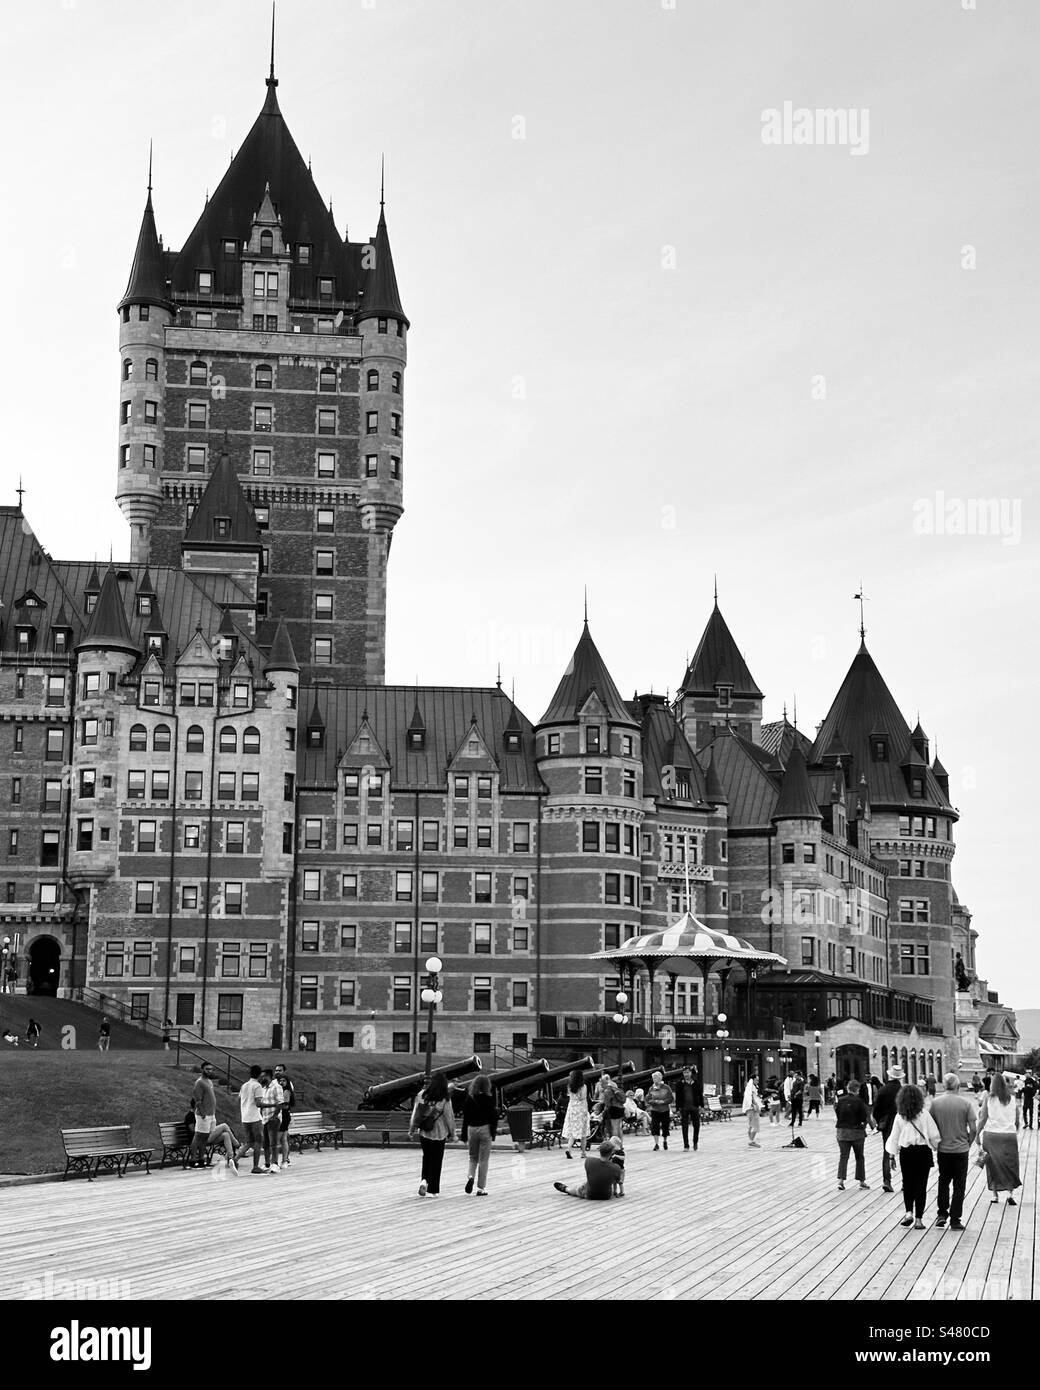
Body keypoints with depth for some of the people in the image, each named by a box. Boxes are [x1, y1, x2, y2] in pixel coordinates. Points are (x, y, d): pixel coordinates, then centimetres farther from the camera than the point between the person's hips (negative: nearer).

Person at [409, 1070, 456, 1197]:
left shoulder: (421, 1095, -7)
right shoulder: (445, 1100, -14)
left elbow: (415, 1113, 0)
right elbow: (449, 1118, -6)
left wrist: (412, 1129, 12)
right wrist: (452, 1134, 7)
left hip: (423, 1133, 2)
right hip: (439, 1134, -2)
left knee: (426, 1157, 22)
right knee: (436, 1161, 8)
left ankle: (424, 1180, 3)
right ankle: (433, 1190, 9)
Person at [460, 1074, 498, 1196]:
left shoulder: (469, 1099, 1)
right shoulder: (489, 1099, -8)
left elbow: (465, 1117, 3)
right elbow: (493, 1117, -9)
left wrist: (464, 1135, 9)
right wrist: (493, 1131, -2)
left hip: (471, 1129, 3)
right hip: (485, 1129, -3)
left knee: (473, 1157, 18)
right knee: (483, 1160, 4)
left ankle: (470, 1176, -9)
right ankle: (481, 1188, 4)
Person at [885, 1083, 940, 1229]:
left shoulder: (899, 1117, -4)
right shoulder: (924, 1114, -8)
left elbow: (894, 1137, 2)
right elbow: (934, 1135, -5)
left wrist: (892, 1155, 12)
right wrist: (936, 1147, 13)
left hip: (906, 1153, 1)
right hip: (923, 1151, -1)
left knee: (908, 1184, 15)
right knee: (921, 1185, 5)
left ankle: (908, 1212, 0)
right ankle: (918, 1219, 4)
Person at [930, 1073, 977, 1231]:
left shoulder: (935, 1103, -5)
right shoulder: (966, 1103, -9)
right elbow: (973, 1129, -9)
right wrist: (968, 1143, 8)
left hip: (943, 1149, 2)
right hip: (961, 1149, -2)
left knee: (943, 1181, 19)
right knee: (959, 1185, 7)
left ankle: (942, 1214, 16)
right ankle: (955, 1220, 7)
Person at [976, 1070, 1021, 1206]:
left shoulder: (988, 1098, -4)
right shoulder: (1012, 1099, 3)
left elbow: (983, 1118, -4)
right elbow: (1017, 1119, 7)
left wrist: (977, 1134, 5)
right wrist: (1016, 1131, 22)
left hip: (991, 1134, -1)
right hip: (1009, 1135, 1)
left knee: (993, 1165, 10)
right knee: (1010, 1165, 9)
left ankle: (995, 1194, 13)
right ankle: (1010, 1192, -5)